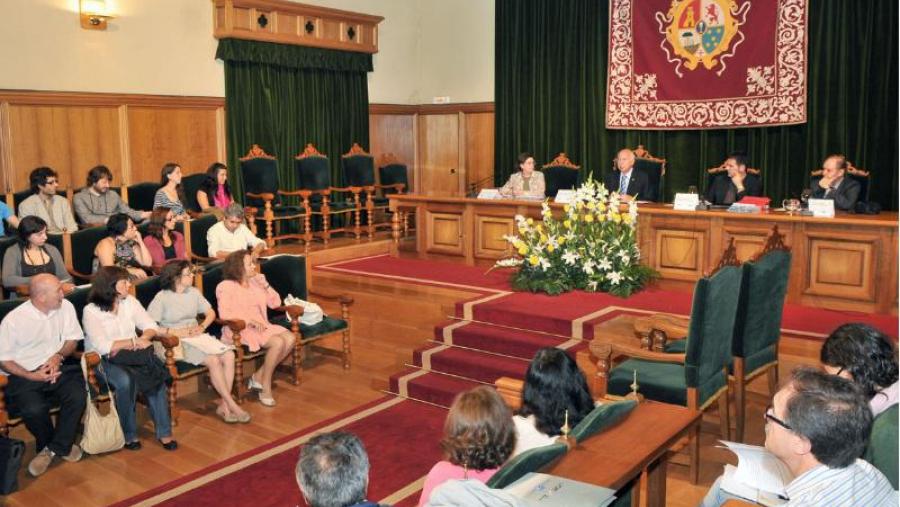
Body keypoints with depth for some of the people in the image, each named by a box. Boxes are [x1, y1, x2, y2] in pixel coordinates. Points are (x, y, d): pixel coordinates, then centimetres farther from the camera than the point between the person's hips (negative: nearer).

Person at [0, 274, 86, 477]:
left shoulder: (65, 307, 1)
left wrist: (58, 356, -11)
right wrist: (31, 376, -16)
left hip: (59, 368, 3)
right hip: (25, 375, -3)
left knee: (78, 397, -26)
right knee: (34, 409, -30)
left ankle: (54, 448, -4)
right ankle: (47, 444, 5)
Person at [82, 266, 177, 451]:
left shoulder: (130, 301, 5)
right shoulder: (91, 311, -10)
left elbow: (151, 326, 3)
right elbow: (102, 346, -20)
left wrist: (143, 339, -18)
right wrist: (133, 342, -18)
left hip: (131, 355, 4)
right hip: (103, 360, -4)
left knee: (155, 374, -26)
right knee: (126, 380, -35)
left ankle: (164, 431, -19)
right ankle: (129, 434, -15)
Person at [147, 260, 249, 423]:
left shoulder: (193, 292, 11)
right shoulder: (161, 298, -7)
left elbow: (211, 313, 19)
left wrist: (202, 327, -3)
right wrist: (179, 332, -18)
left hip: (196, 335, 6)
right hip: (176, 341, -6)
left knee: (229, 355, -21)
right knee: (213, 360, -29)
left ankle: (224, 405, -18)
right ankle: (232, 405, -18)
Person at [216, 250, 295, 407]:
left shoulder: (255, 282, 14)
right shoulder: (226, 286, -5)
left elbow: (275, 303, 13)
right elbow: (224, 314, -17)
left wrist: (265, 285, -1)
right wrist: (249, 320, -24)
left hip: (261, 326, 7)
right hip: (240, 329, -7)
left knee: (290, 338, -19)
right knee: (278, 342, -28)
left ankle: (259, 376, -8)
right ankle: (265, 386, -13)